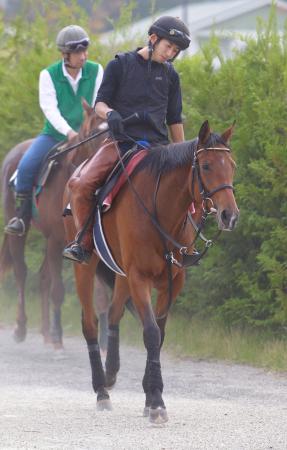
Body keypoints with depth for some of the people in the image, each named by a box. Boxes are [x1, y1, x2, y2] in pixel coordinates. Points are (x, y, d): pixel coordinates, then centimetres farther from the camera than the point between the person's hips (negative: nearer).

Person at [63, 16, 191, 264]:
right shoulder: (121, 65, 5)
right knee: (81, 185, -23)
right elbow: (100, 103, 2)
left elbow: (174, 120, 20)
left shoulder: (170, 75, 14)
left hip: (156, 145, 2)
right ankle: (84, 242, -6)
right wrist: (110, 113, -21)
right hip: (121, 140, -2)